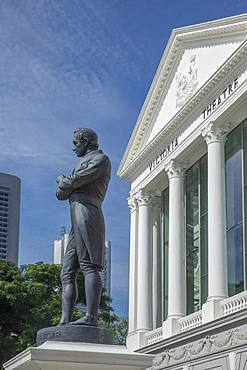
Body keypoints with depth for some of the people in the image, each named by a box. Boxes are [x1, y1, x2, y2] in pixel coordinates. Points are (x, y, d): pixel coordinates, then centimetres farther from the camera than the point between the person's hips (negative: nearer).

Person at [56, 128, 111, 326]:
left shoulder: (101, 159, 6)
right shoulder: (86, 163, 34)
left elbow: (74, 181, -7)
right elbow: (61, 194, 27)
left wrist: (62, 182, 13)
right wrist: (67, 184, 7)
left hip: (86, 211, -10)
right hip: (77, 224, 10)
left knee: (89, 265, -20)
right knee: (67, 273, 1)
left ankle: (91, 317, -29)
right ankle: (65, 321, -6)